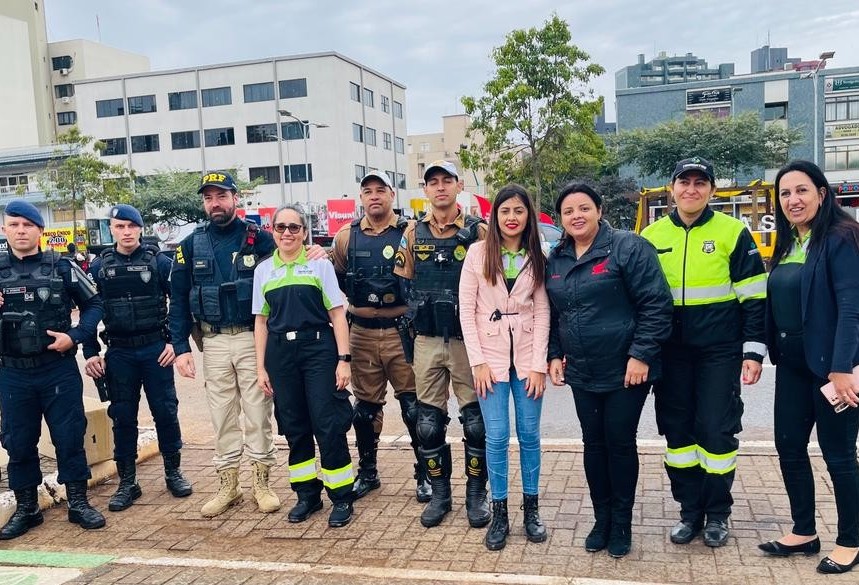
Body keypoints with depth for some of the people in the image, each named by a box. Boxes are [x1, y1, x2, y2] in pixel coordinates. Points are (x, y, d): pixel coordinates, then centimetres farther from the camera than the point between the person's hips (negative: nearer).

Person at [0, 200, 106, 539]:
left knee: (70, 436, 4)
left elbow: (93, 304, 5)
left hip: (59, 368, -2)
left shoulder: (62, 267, -1)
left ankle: (78, 503, 17)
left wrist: (75, 336, -10)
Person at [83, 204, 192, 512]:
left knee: (165, 411, 3)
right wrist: (91, 353, 2)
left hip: (156, 349, -2)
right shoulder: (99, 267, 5)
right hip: (118, 352, 2)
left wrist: (175, 342, -7)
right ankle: (127, 481, 18)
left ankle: (173, 472, 19)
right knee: (122, 416, 7)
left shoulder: (159, 261, -2)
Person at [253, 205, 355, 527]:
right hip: (280, 353, 3)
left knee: (328, 424, -4)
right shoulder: (263, 270, 10)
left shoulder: (320, 264, 1)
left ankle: (342, 498, 9)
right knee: (294, 426, 10)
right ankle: (307, 494, 24)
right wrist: (260, 367, 8)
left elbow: (337, 314, -1)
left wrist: (344, 359, -8)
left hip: (318, 349, -3)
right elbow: (261, 321, 12)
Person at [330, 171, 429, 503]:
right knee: (365, 407, 13)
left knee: (413, 405, 0)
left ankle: (425, 474, 15)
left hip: (401, 332, -3)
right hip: (362, 334, 3)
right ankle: (367, 473, 29)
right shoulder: (346, 237, 8)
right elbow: (332, 278, 21)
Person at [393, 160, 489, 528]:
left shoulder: (478, 231, -2)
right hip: (427, 343, 3)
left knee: (476, 421, 3)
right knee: (428, 424, 8)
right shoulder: (413, 233, 7)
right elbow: (401, 282, 15)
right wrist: (416, 319, 9)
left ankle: (476, 494, 21)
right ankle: (439, 494, 23)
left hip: (468, 341, -3)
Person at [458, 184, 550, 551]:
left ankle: (531, 508, 23)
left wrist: (538, 364, -7)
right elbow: (466, 308, -4)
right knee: (497, 437, 1)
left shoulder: (536, 257, 3)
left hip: (527, 357, 2)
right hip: (490, 356, -2)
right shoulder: (478, 252, -3)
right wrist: (478, 361, -9)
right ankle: (499, 514, 15)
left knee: (529, 435, 8)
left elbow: (542, 312, 1)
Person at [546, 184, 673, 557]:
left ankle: (622, 524, 22)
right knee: (594, 443, 12)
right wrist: (555, 355, 8)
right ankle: (601, 519, 28)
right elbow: (553, 314, 17)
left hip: (626, 370, -5)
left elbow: (656, 305, -16)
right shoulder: (556, 259, 8)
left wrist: (641, 355, -19)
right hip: (581, 373, 5)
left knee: (620, 443, 4)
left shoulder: (628, 248, -12)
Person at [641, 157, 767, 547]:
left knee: (716, 430, 2)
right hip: (671, 353, 3)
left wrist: (753, 351, -7)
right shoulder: (652, 236, 5)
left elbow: (754, 297, -2)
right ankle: (690, 511, 23)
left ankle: (717, 513, 20)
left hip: (719, 352, -3)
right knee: (677, 430, 8)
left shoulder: (732, 232, -3)